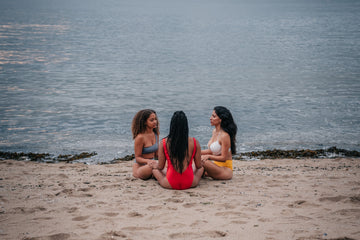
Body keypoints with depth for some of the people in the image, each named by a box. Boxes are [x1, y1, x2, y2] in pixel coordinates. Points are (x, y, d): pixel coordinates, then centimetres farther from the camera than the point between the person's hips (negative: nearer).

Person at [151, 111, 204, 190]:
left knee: (155, 167, 28)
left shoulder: (164, 143, -10)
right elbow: (199, 166, 3)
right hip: (190, 183, 1)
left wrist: (156, 165, 24)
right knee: (201, 168, 33)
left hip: (170, 184, -1)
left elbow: (160, 167, 0)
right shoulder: (194, 142, -9)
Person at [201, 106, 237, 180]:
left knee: (201, 159, -32)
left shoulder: (224, 135, -18)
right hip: (216, 165, 9)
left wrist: (209, 156, -27)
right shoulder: (214, 131, 9)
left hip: (225, 170, -9)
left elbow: (223, 158, -18)